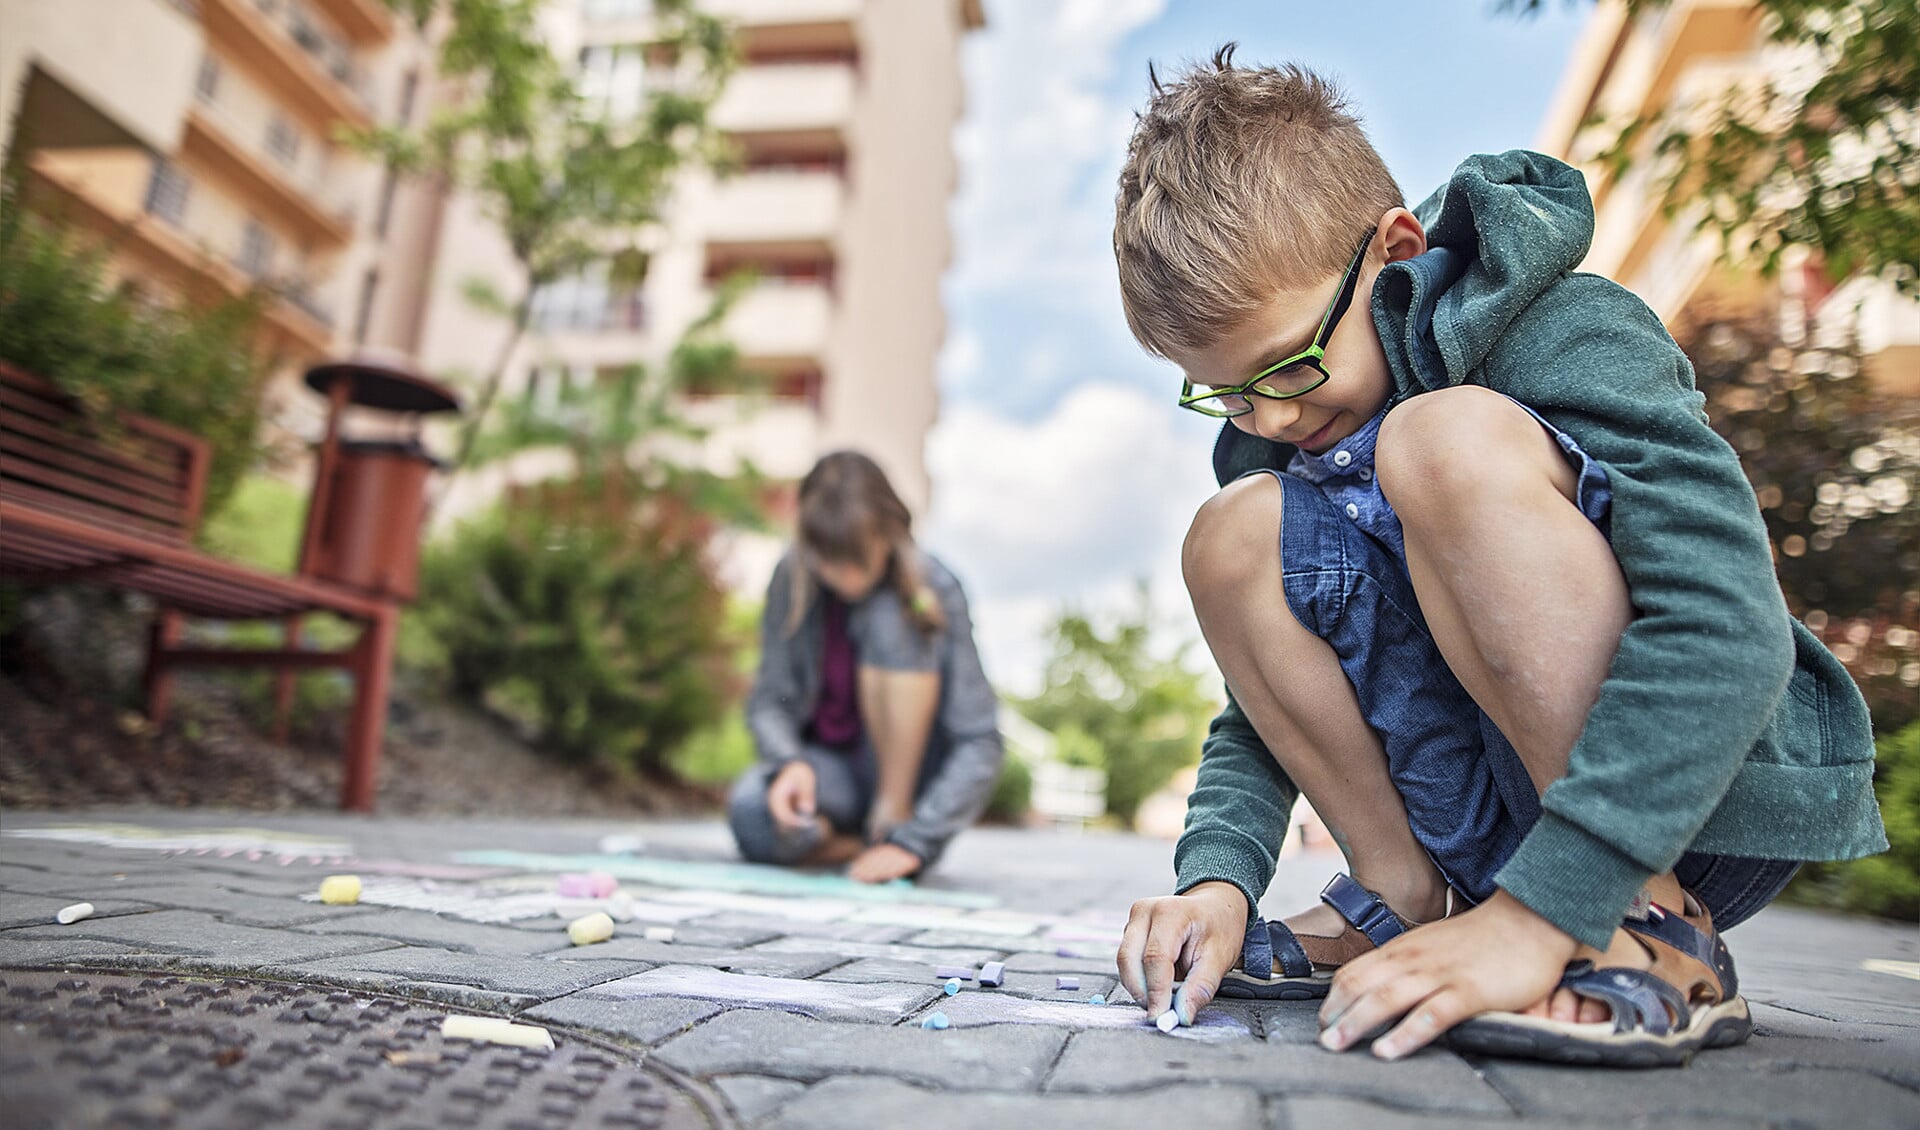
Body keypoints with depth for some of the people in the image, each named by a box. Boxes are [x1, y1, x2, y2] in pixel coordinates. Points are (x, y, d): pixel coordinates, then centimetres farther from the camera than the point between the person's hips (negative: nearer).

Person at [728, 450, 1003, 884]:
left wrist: (914, 840, -28)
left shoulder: (933, 590, -18)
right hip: (830, 770, 2)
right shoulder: (793, 579, -10)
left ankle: (893, 821, -18)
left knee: (891, 616, -26)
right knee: (752, 811, -34)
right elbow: (770, 699, -6)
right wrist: (791, 762, -28)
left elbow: (981, 742, -20)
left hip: (903, 770, -2)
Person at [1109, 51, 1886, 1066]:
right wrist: (1218, 877, -15)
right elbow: (1267, 706, 4)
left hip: (1715, 800, -5)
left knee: (1446, 439, -28)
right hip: (1500, 818, 6)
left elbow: (1730, 626, -29)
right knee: (1234, 537, -12)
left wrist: (1535, 912, -34)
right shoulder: (1276, 435, 2)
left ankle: (1651, 938, -21)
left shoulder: (1558, 330, -15)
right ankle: (1403, 899, -5)